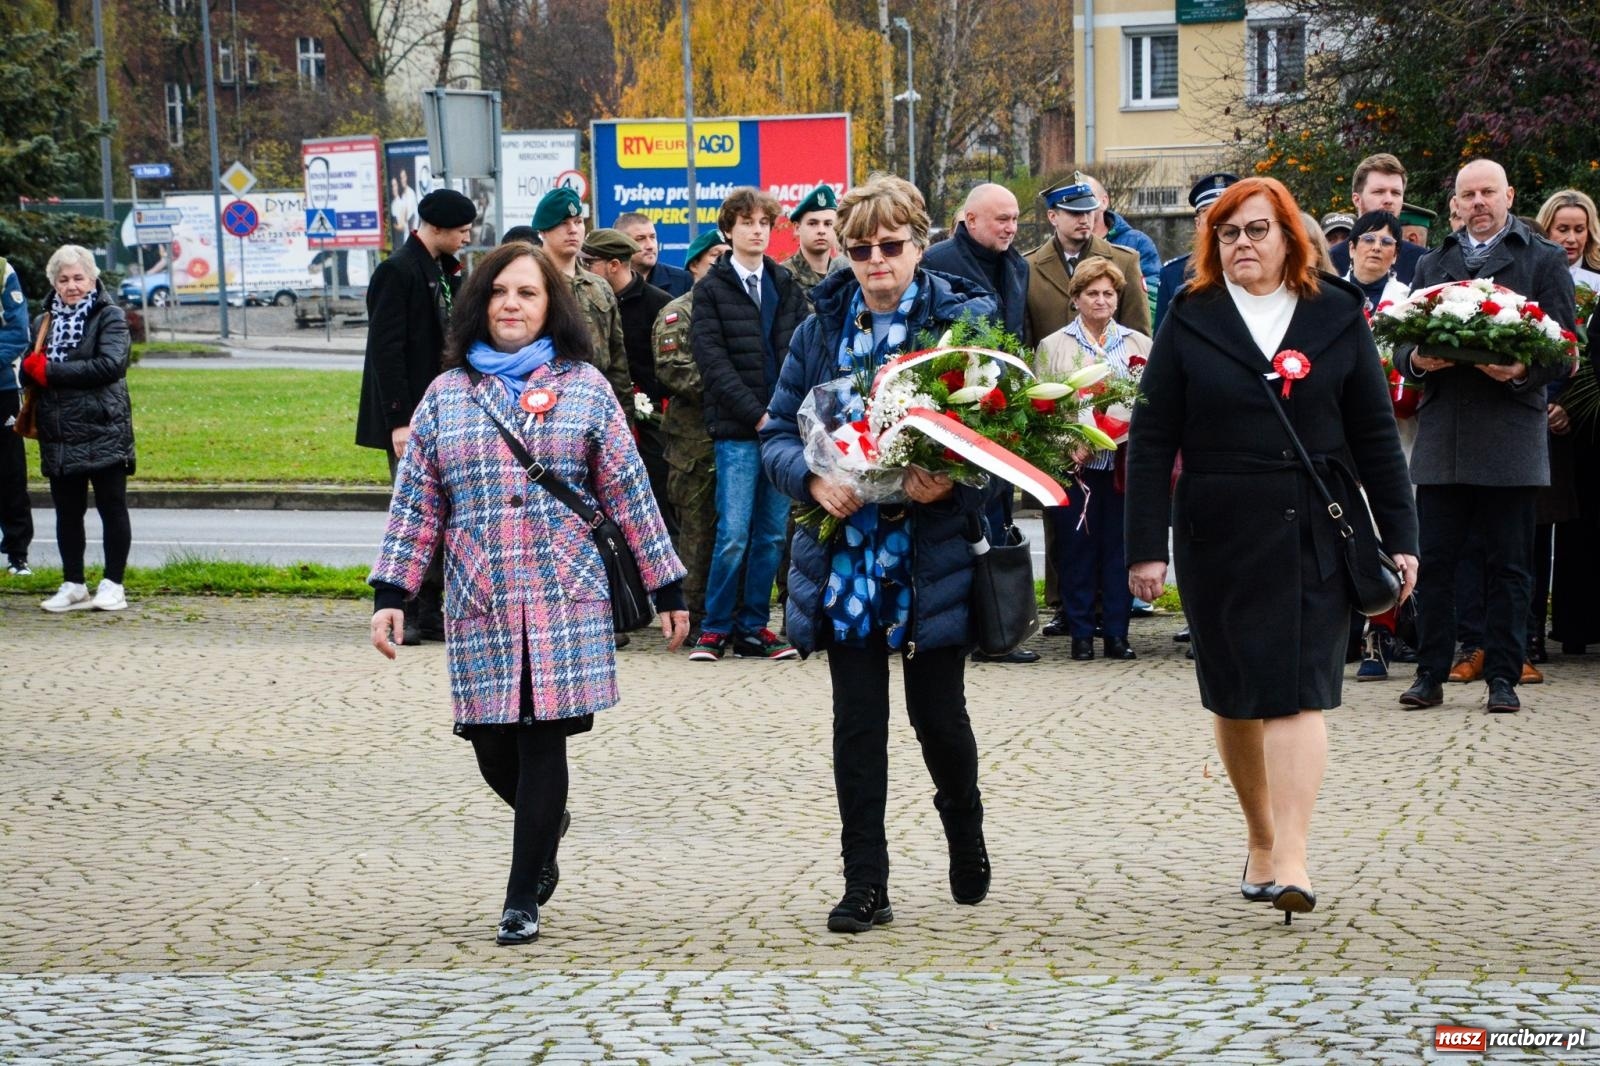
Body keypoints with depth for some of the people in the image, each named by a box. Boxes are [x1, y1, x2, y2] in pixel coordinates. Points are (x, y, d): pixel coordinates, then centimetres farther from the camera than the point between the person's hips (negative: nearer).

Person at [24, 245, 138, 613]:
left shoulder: (110, 317, -3)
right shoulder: (44, 323, 14)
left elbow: (111, 365, -18)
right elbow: (29, 372, 16)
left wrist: (51, 372, -17)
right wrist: (31, 368, -10)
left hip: (104, 432, -5)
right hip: (59, 437, 5)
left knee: (112, 508, 1)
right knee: (67, 512, 11)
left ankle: (113, 584, 8)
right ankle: (73, 585, 19)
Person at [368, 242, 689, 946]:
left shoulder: (584, 387, 6)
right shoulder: (446, 394, 10)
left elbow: (628, 493, 7)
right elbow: (416, 502, 10)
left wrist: (667, 588, 6)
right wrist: (391, 594, 2)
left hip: (566, 598, -2)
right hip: (479, 604, 2)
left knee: (542, 743, -5)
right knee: (493, 748, 2)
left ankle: (523, 900, 5)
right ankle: (546, 831, 35)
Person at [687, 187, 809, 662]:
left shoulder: (786, 285, 15)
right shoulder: (711, 289, 2)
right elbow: (713, 361, -6)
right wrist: (758, 415, -12)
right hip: (736, 431, -4)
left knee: (772, 535, 5)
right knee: (733, 536, -8)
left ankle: (753, 628, 13)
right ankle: (715, 628, 4)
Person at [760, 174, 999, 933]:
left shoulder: (965, 319, -2)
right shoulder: (820, 329, 7)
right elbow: (776, 434, 7)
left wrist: (953, 480, -21)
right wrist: (814, 480, -14)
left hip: (934, 556, -2)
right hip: (846, 555, 2)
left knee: (939, 715, 6)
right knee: (857, 724, 4)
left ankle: (964, 826, 37)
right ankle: (864, 884, 12)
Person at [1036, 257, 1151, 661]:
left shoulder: (1140, 345, 11)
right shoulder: (1053, 346, 6)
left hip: (1123, 464, 1)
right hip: (1075, 464, -1)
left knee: (1119, 548, 3)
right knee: (1076, 548, 1)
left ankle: (1116, 633, 9)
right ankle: (1081, 634, 8)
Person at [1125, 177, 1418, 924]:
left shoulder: (1336, 315, 6)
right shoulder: (1190, 319, 3)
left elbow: (1374, 433, 8)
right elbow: (1151, 438, 1)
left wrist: (1399, 536, 4)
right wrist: (1145, 546, -4)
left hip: (1314, 532, -1)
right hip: (1218, 532, 1)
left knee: (1299, 691, -9)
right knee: (1235, 694, 9)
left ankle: (1292, 859, -14)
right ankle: (1260, 840, 25)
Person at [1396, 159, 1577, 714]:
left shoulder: (1544, 260, 9)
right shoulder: (1432, 263, 19)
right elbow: (1403, 345, 15)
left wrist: (1523, 371, -17)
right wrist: (1416, 360, -8)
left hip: (1510, 435, -3)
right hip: (1441, 435, 3)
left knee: (1508, 564, 1)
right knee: (1433, 560, 2)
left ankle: (1503, 678, 7)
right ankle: (1431, 674, 9)